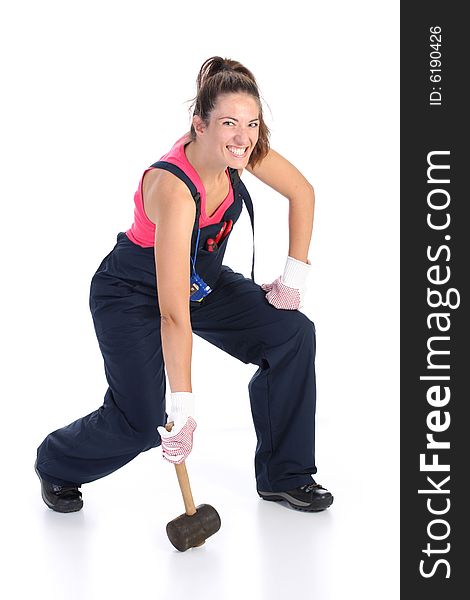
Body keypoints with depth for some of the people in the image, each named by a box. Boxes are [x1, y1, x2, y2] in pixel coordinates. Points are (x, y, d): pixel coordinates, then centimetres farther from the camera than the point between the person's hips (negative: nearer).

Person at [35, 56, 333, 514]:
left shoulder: (242, 150, -19)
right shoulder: (174, 189, -38)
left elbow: (302, 192, 1)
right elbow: (173, 313, -40)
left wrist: (294, 277, -4)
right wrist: (182, 407, -38)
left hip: (203, 279, 7)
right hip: (131, 294, -7)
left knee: (293, 334, -8)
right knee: (143, 422, -14)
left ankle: (284, 476, 6)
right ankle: (55, 466, 19)